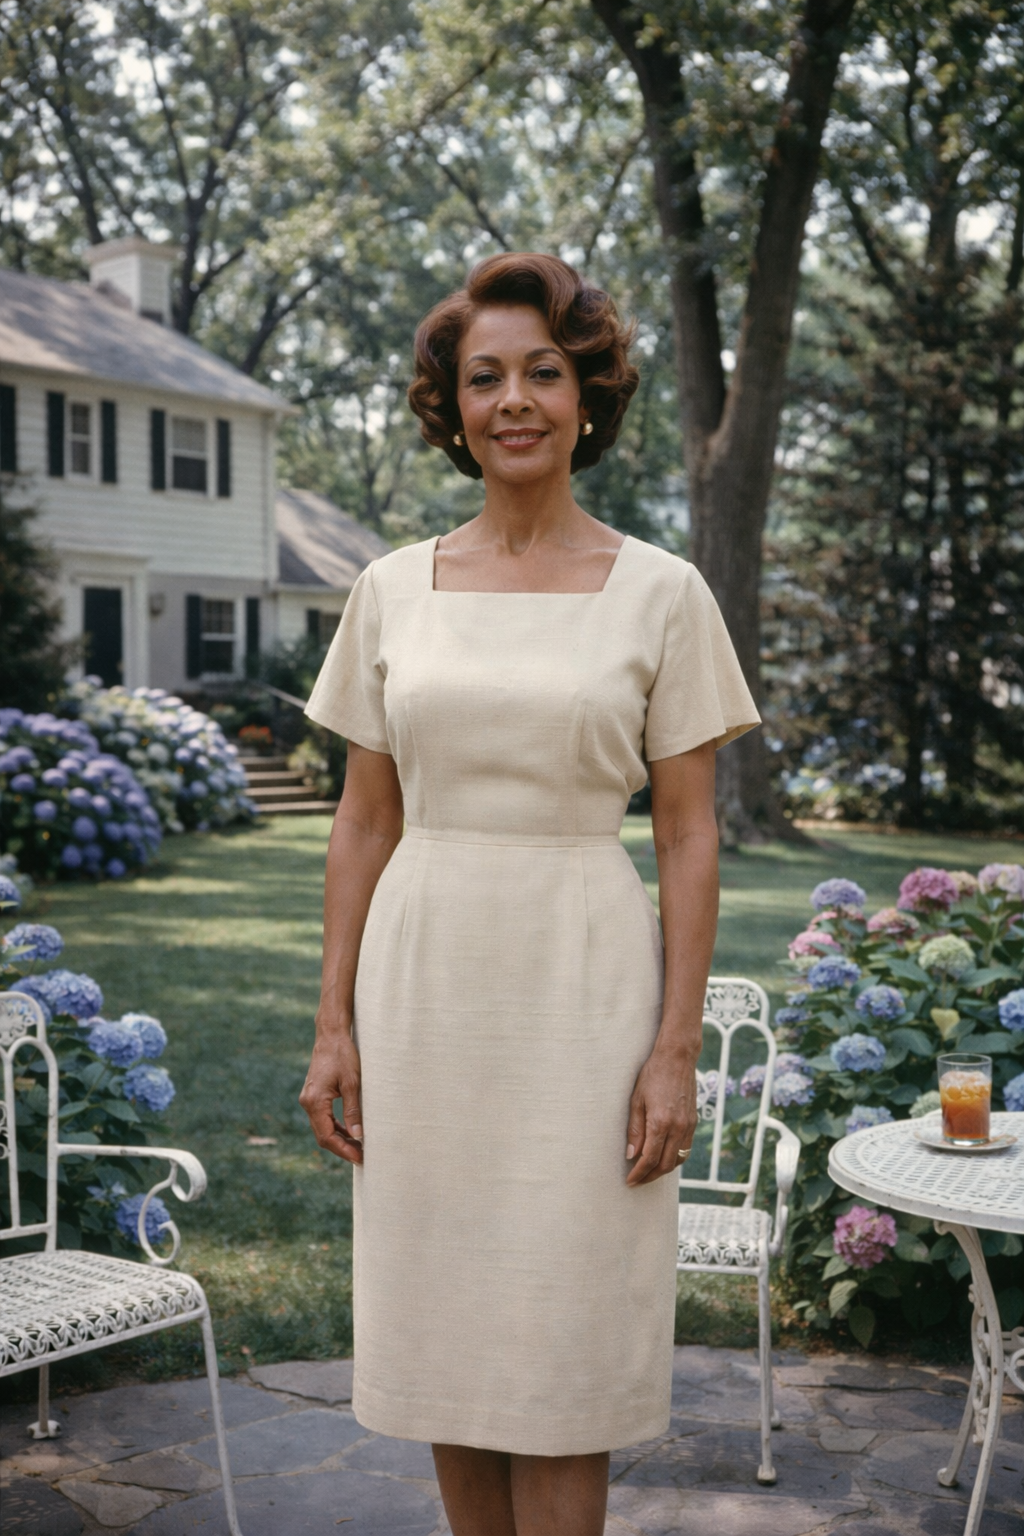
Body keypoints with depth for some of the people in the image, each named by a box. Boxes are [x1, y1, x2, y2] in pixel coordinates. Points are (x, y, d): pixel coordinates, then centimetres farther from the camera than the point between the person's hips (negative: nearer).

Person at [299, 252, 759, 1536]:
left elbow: (690, 839, -2)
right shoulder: (392, 590, 5)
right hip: (424, 982, 3)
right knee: (443, 1334, 12)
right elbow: (364, 822, 8)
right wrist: (335, 1024, 3)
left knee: (561, 1347, 3)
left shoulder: (660, 594, -2)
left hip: (583, 987, -3)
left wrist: (676, 1049, -8)